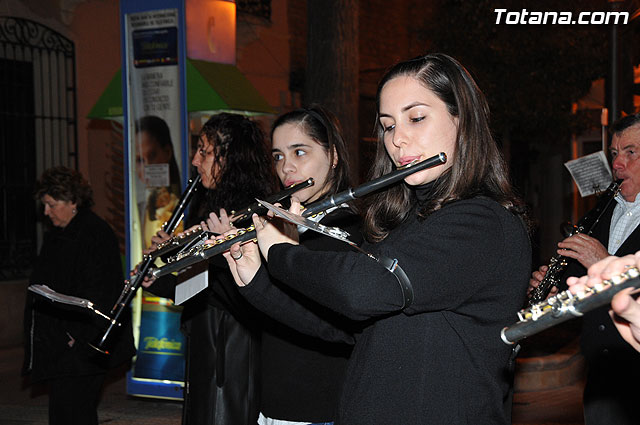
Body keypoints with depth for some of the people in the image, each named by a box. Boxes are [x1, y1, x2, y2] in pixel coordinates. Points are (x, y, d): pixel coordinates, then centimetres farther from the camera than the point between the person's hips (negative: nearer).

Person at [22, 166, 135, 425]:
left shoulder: (96, 234, -11)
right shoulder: (55, 237, 19)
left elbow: (97, 293, -18)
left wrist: (78, 335, -22)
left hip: (80, 348, -9)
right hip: (57, 345, 9)